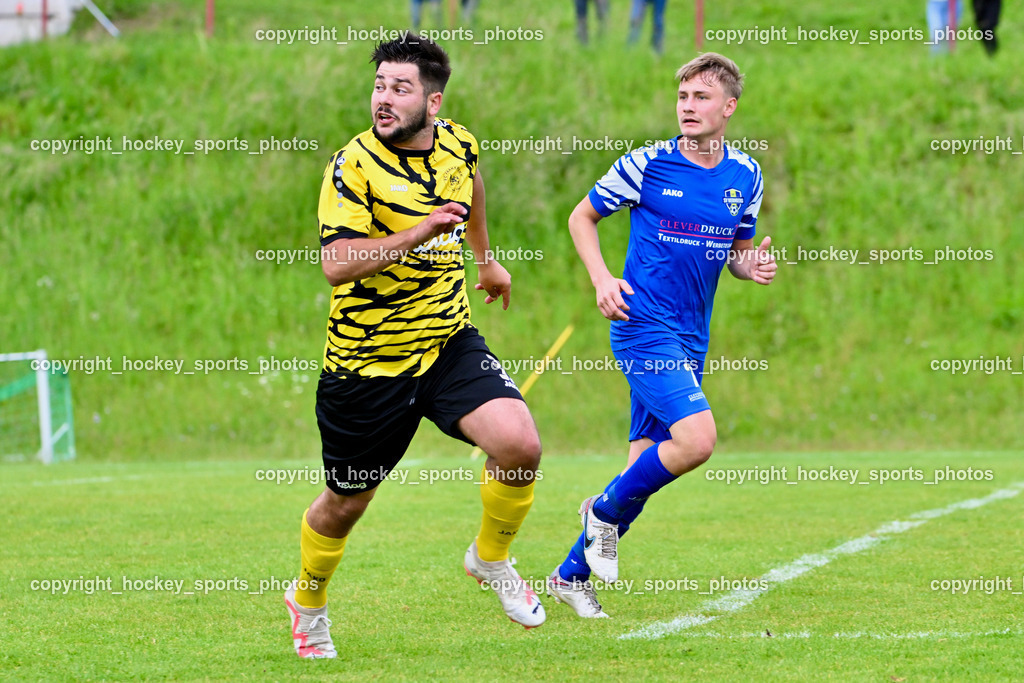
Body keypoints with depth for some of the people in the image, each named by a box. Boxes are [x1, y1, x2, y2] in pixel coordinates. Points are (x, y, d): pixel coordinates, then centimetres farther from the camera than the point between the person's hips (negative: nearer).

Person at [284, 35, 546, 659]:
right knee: (346, 502, 10)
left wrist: (487, 260, 38)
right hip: (367, 362, -4)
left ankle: (491, 560, 8)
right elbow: (336, 264, -27)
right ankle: (308, 603, 41)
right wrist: (418, 233, -36)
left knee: (520, 444, -20)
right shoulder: (354, 165, -17)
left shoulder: (457, 144, 0)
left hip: (450, 343, 4)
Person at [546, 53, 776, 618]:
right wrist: (602, 280, -9)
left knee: (647, 464, 7)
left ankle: (572, 574, 22)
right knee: (697, 438, -23)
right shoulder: (647, 165, -7)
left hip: (691, 339, 6)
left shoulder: (746, 176, 7)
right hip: (644, 325, -6)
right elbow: (582, 216, 5)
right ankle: (606, 511, 1)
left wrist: (752, 267, -3)